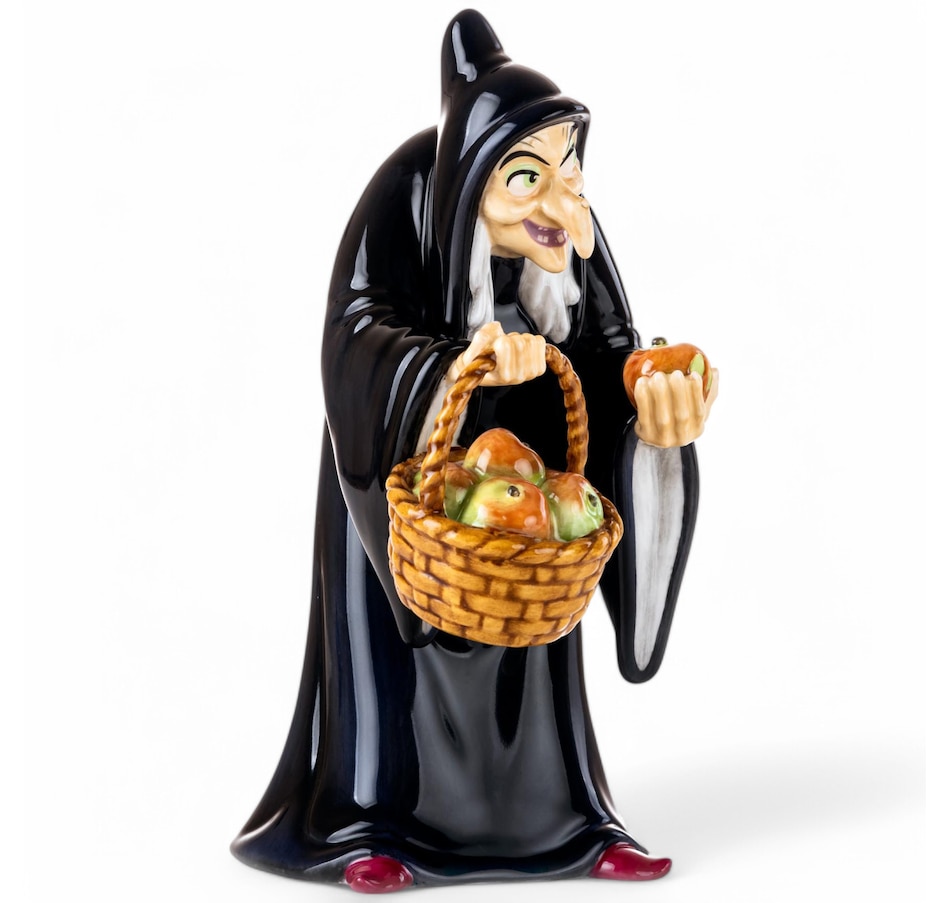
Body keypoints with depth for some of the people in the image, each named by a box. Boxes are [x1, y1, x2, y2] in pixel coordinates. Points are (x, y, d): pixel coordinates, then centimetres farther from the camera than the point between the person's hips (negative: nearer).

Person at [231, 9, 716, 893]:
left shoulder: (569, 231, -21)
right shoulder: (409, 193, -31)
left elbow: (608, 354, -18)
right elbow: (357, 336, -36)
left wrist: (651, 409, -40)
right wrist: (453, 364, -55)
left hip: (516, 450, 3)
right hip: (401, 448, -3)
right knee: (398, 620, -1)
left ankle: (553, 816, 18)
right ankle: (367, 820, 12)